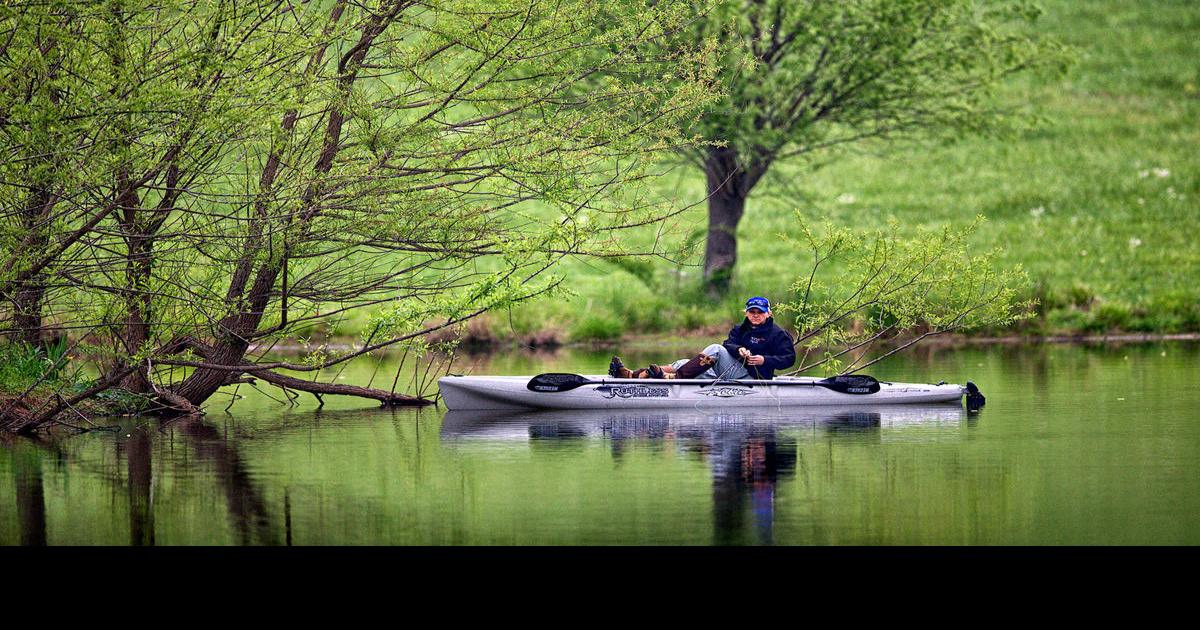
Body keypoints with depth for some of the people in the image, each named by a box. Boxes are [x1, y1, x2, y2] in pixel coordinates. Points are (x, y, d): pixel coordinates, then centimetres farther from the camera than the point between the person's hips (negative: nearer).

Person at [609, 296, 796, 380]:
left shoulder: (778, 335, 4)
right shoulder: (740, 330, 21)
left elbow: (789, 359, -5)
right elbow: (728, 344, 3)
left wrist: (765, 360, -17)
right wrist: (738, 350, -19)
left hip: (751, 377, -7)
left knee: (716, 350, -27)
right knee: (683, 365, -8)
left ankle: (673, 376, -37)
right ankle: (631, 375, -21)